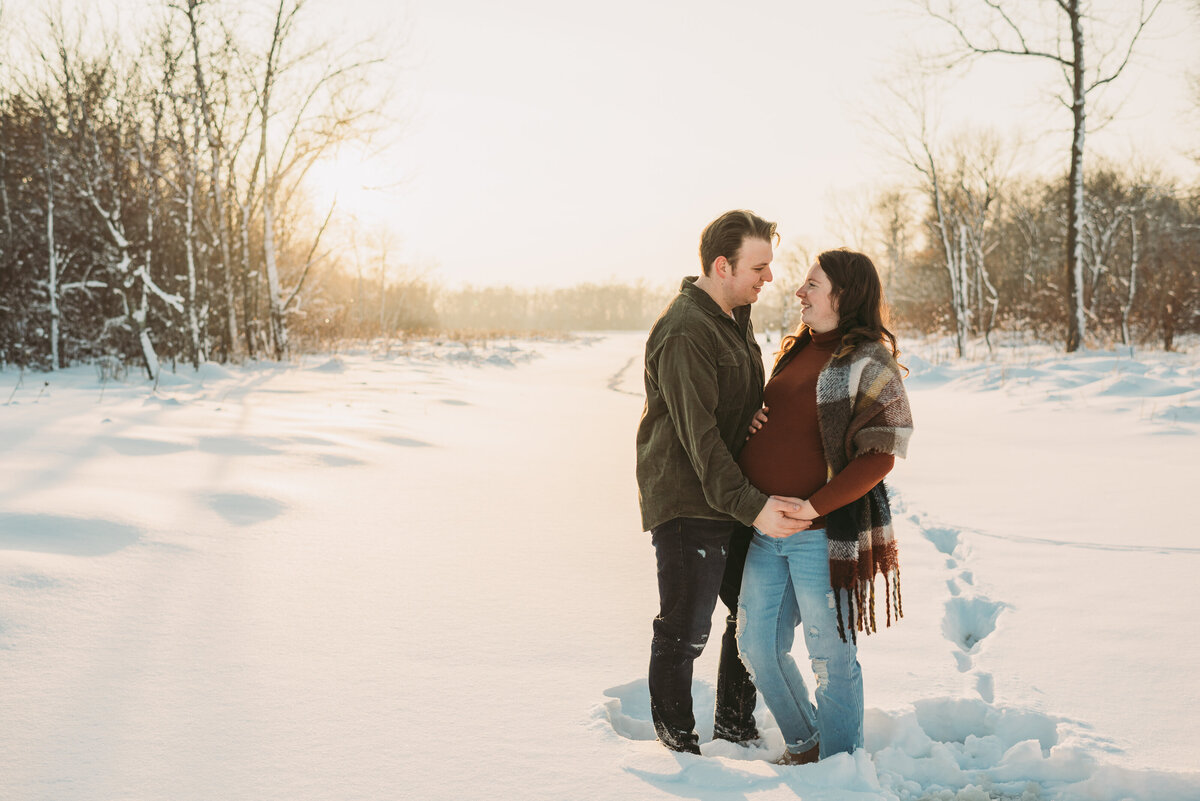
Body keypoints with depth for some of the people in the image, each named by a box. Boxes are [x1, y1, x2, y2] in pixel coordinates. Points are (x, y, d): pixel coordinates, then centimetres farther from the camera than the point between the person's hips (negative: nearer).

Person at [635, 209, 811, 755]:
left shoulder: (736, 317, 12)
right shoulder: (684, 332, -19)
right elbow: (698, 434, -24)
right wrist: (750, 505, -30)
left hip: (736, 499, 10)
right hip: (686, 503, -9)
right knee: (684, 631, -1)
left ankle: (735, 730, 32)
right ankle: (677, 746, 16)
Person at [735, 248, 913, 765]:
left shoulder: (869, 364, -10)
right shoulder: (796, 351, 13)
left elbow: (878, 457, -15)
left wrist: (811, 507, -19)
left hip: (825, 533, -8)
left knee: (830, 653, 5)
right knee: (758, 646, 13)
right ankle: (803, 744, 33)